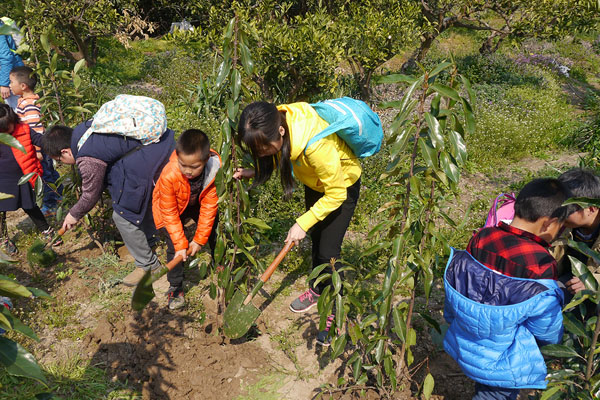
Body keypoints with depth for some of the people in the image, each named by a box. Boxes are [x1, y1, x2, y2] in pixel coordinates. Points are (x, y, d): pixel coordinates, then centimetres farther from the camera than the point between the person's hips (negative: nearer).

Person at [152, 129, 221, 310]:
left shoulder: (214, 169, -34)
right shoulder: (169, 175, -39)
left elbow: (209, 206, -23)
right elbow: (170, 213, -27)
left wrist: (199, 239, -20)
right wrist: (180, 244, -27)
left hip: (198, 204, 3)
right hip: (172, 207, -2)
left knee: (214, 235, 7)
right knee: (175, 247, -10)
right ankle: (175, 288, 10)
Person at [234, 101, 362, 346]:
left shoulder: (316, 144, -44)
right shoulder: (276, 121, -24)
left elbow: (336, 194, -30)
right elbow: (278, 158, -2)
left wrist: (303, 224, -27)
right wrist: (255, 172, -19)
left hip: (341, 185, -7)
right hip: (315, 181, 7)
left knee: (328, 251, -5)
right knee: (316, 238, 19)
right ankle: (317, 290, 41)